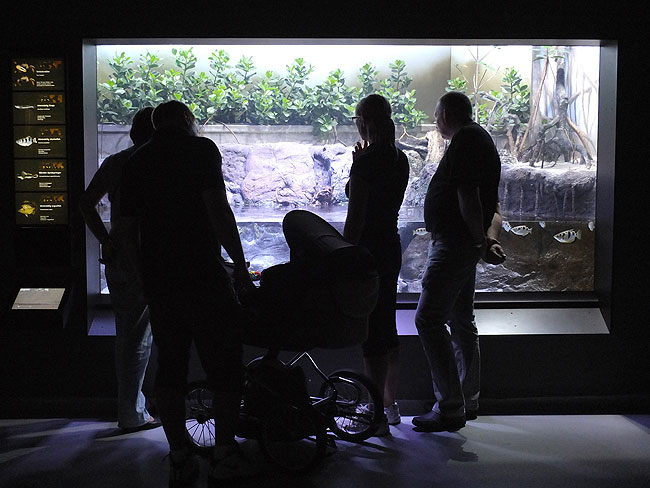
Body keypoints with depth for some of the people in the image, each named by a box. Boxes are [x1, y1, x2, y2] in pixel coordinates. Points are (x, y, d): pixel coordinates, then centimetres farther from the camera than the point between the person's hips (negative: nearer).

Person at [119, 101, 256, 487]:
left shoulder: (136, 162, 14)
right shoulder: (200, 149, -4)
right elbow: (219, 212, -13)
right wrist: (241, 269, -9)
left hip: (157, 278, 6)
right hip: (203, 274, -6)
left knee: (170, 365, 11)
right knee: (225, 366, 4)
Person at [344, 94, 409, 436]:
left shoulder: (366, 162, -17)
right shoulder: (400, 160, 8)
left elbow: (355, 218, -19)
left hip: (368, 250, -9)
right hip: (391, 247, 9)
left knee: (371, 333, -2)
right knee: (387, 327, 17)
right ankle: (389, 404, 29)